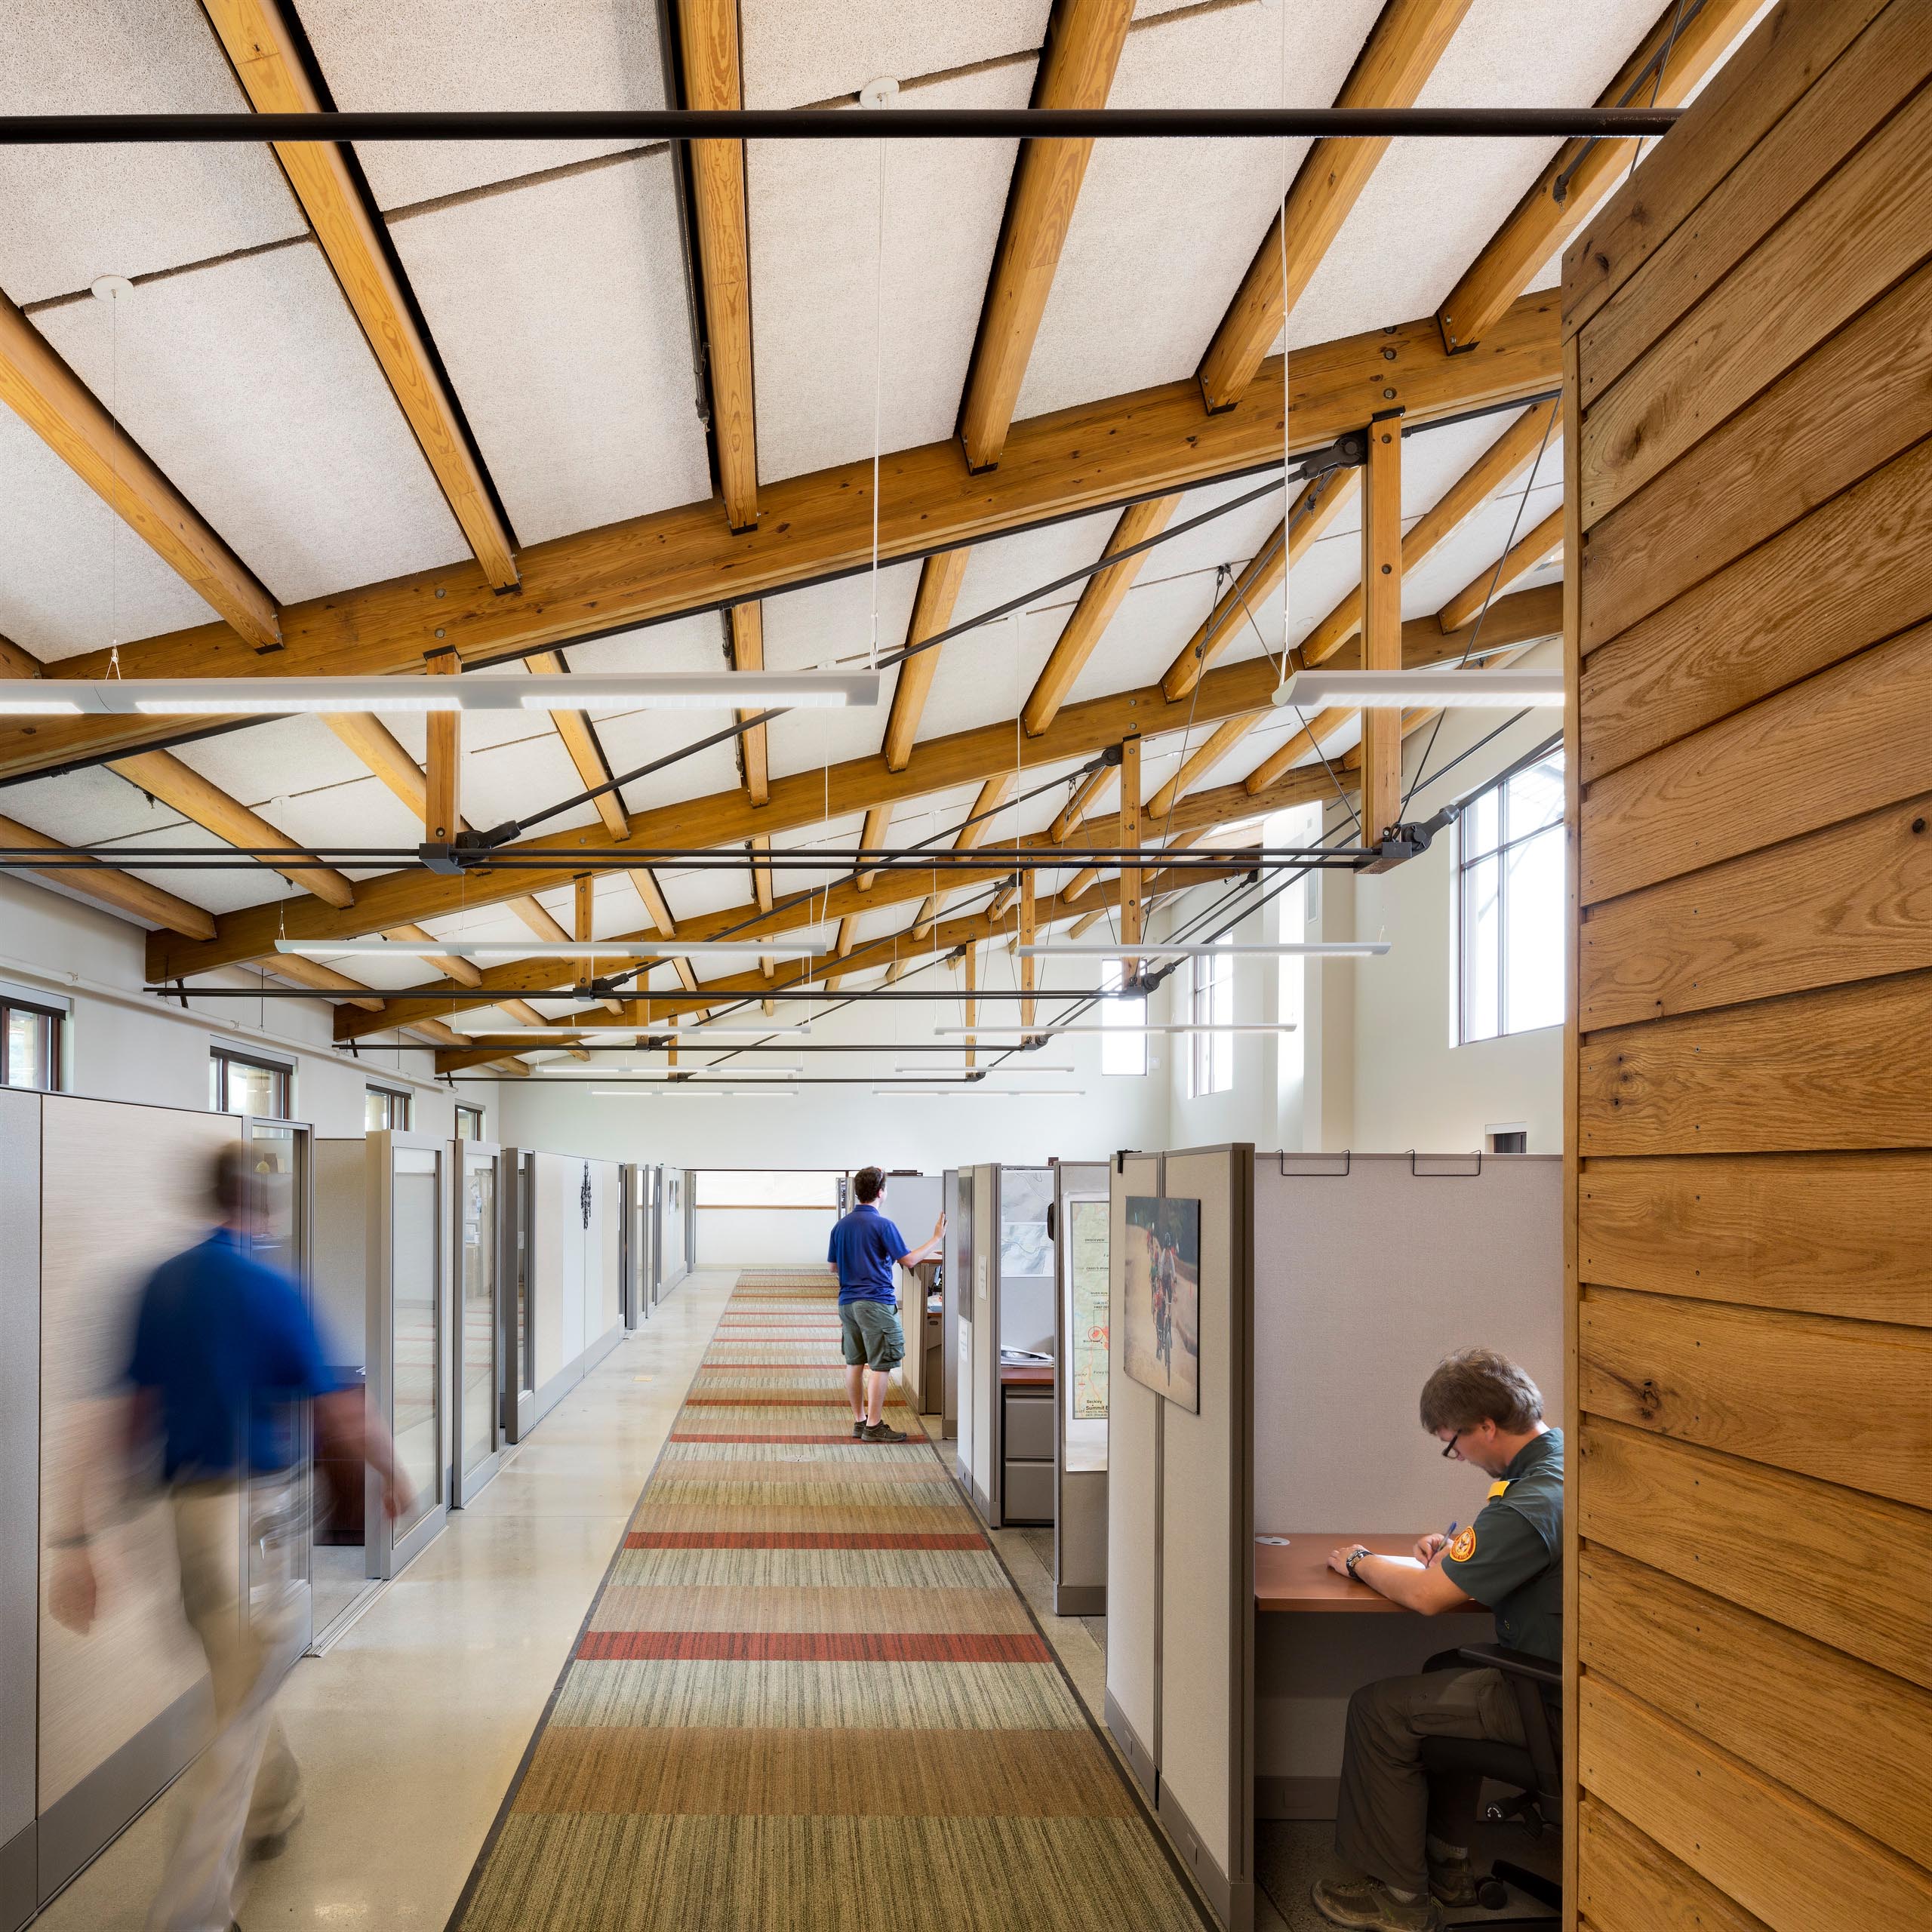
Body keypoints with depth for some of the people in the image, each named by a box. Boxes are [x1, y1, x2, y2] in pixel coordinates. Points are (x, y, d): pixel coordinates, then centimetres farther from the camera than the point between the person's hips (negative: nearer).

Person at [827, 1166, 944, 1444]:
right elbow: (910, 1260, -11)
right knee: (880, 1366, -2)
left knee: (855, 1363, 12)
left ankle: (859, 1421, 18)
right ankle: (873, 1426, -2)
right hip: (876, 1302, -7)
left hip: (847, 1303, 7)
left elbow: (833, 1265, 15)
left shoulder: (841, 1226, 8)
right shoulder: (882, 1225, -12)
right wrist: (937, 1238, -2)